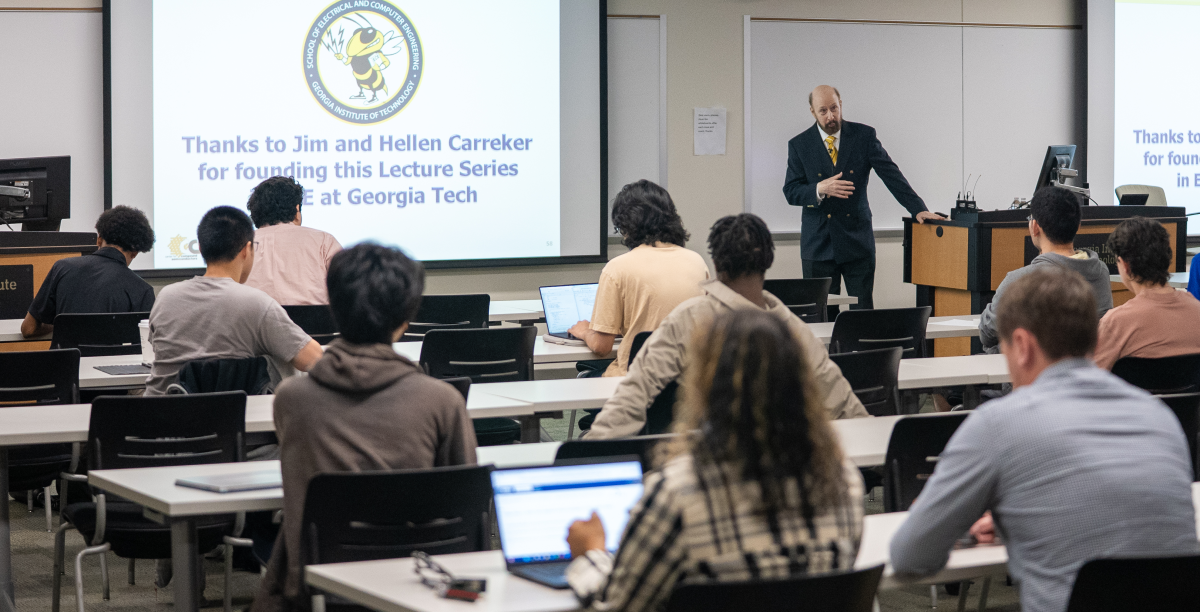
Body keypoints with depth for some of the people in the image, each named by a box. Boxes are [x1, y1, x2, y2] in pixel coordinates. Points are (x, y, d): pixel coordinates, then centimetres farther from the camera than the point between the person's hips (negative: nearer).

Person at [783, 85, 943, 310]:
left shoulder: (864, 136, 3)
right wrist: (820, 189, -19)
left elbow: (891, 174, 0)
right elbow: (790, 192, 0)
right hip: (819, 244, 0)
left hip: (858, 241, 0)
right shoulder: (799, 145, 4)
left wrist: (918, 209, -10)